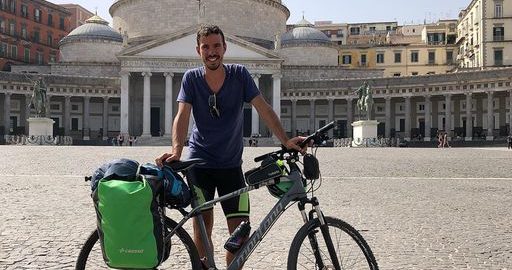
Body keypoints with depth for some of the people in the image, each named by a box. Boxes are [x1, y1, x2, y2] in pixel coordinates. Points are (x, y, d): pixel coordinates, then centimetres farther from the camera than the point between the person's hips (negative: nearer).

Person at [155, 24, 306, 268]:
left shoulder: (239, 74, -3)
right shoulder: (191, 78, -3)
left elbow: (264, 109, -10)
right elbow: (182, 116, -13)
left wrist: (286, 141, -24)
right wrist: (176, 150, -31)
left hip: (231, 164, 1)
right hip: (199, 163, 0)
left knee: (240, 231, -4)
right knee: (202, 226, 0)